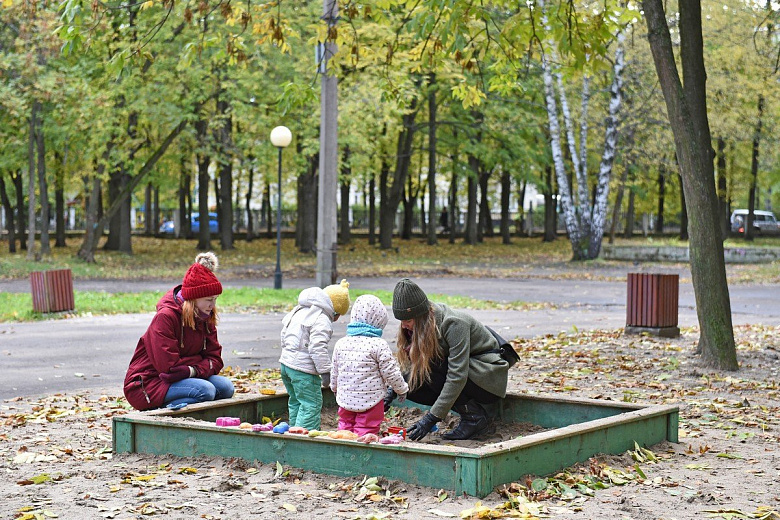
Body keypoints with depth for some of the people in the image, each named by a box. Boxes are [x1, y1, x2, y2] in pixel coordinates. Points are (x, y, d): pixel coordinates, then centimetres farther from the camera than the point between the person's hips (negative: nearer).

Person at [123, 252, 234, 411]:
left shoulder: (205, 317, 6)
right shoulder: (166, 316, -18)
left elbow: (215, 359, 2)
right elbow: (168, 366, -22)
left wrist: (192, 370, -18)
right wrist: (200, 360, -9)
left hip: (180, 379, 8)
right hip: (146, 383, -8)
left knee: (225, 387, -13)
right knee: (205, 390, -28)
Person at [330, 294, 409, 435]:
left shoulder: (341, 344, 1)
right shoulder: (379, 345, -16)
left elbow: (334, 371, 13)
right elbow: (390, 372, -10)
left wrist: (335, 388, 32)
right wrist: (401, 389, 8)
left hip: (345, 399, 5)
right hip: (371, 400, -5)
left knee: (346, 427, 19)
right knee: (366, 430, 1)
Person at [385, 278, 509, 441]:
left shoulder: (454, 323, -27)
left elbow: (457, 376, -32)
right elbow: (409, 364, 2)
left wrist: (432, 418, -34)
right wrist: (392, 391, -16)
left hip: (488, 377, -8)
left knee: (430, 368, -28)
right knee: (411, 384, -12)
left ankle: (476, 417, -15)